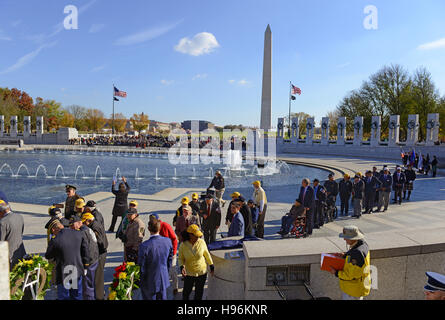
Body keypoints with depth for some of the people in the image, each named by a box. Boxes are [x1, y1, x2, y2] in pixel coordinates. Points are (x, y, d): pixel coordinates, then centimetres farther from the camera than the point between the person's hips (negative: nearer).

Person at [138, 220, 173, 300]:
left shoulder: (144, 246, -26)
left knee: (149, 298, 17)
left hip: (150, 281, -4)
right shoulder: (168, 241, -13)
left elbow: (141, 266, -16)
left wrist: (142, 281, 1)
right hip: (164, 279, 4)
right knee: (162, 297, 21)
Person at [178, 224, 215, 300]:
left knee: (199, 292, 17)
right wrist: (182, 267, -23)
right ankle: (185, 298, 52)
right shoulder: (183, 245, -19)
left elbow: (207, 254, -3)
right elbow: (180, 258, -5)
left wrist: (212, 267, 4)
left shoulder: (201, 242, -18)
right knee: (187, 291, 20)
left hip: (202, 272, 0)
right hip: (189, 273, 0)